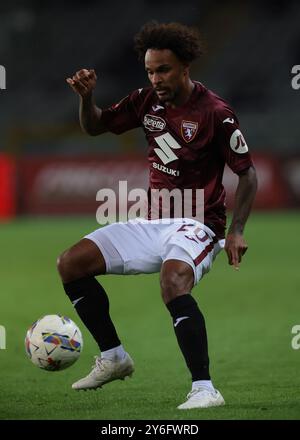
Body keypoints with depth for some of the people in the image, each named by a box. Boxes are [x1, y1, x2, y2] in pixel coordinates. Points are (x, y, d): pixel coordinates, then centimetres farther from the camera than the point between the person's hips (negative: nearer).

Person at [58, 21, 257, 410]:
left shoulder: (216, 114, -14)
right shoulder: (148, 101, 4)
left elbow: (247, 174, -8)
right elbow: (94, 127, 16)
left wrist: (236, 231, -17)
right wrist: (86, 96, -6)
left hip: (196, 225, -7)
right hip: (151, 223, 7)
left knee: (173, 280, -38)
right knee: (70, 264, 0)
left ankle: (204, 389, -36)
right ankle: (113, 357, 12)